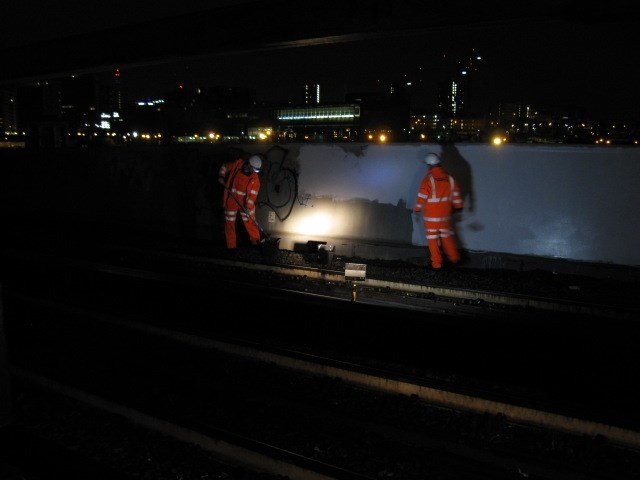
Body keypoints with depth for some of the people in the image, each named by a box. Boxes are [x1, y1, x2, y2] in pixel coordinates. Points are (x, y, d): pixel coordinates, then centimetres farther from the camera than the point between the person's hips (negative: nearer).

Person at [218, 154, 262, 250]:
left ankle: (255, 240, 23)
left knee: (249, 221, 2)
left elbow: (252, 194, -17)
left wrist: (248, 207, -28)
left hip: (245, 202, -1)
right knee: (229, 222, 6)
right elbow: (224, 167, 7)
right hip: (230, 199, 1)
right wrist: (221, 177, -7)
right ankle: (231, 246, 16)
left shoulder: (255, 179, -13)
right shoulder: (237, 163, -10)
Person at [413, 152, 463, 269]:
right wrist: (458, 207, 21)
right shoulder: (450, 179, -1)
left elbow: (421, 198, -11)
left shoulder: (428, 179, -15)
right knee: (447, 236, 21)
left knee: (433, 239, 8)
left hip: (431, 217, -4)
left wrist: (417, 210, 3)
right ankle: (454, 258, 26)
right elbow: (456, 197, 6)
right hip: (446, 215, 4)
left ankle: (436, 263, 13)